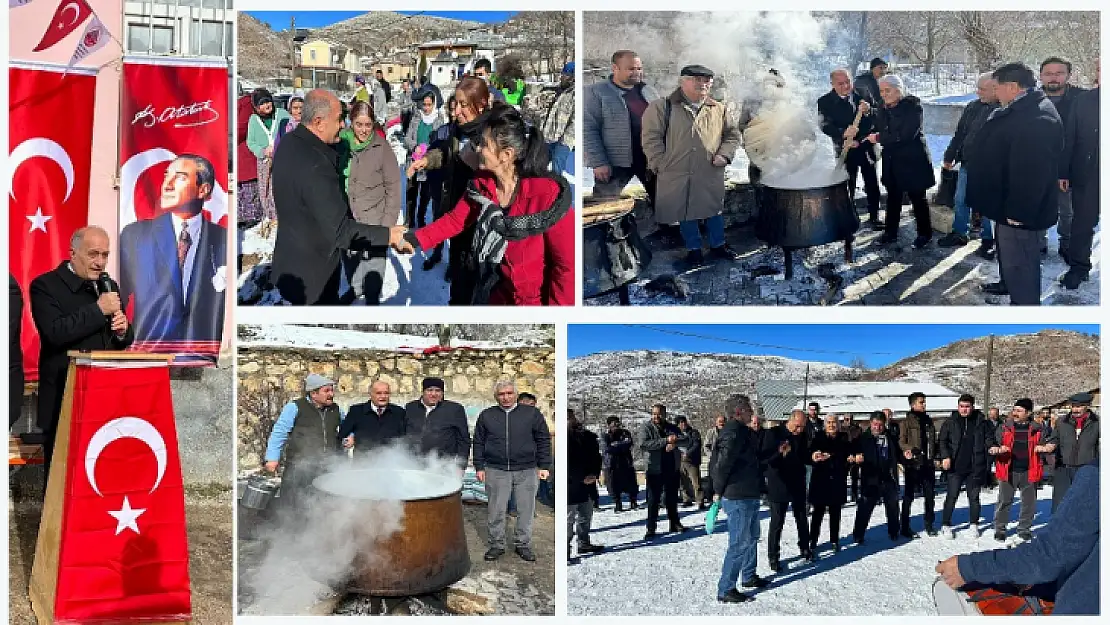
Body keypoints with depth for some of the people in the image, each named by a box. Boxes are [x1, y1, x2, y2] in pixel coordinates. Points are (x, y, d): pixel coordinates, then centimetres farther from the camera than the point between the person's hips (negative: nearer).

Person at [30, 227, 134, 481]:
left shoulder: (107, 287, 15)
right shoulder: (45, 286, -5)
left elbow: (123, 341, 19)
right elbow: (54, 333, -21)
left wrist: (123, 330, -4)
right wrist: (99, 310, -19)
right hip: (64, 402, -5)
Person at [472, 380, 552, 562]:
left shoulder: (532, 413, 6)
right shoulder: (486, 415, 9)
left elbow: (543, 441, 7)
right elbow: (478, 443, 12)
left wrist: (544, 466, 1)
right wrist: (479, 467, 5)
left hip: (527, 472, 0)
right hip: (496, 471, 0)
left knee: (526, 510, 4)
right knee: (496, 511, 3)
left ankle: (523, 545, 17)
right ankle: (496, 545, 15)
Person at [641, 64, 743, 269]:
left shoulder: (718, 109, 7)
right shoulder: (662, 107, -4)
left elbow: (733, 134, 15)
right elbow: (651, 137, -5)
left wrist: (724, 154, -1)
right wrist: (661, 165, -10)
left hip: (712, 174, 2)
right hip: (677, 177, -2)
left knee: (714, 211, 12)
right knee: (685, 214, 9)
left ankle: (718, 246, 30)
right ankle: (693, 250, 24)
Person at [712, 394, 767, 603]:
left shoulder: (745, 432, 13)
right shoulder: (734, 433, -21)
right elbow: (722, 463, -25)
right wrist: (718, 491, -18)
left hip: (749, 496, 11)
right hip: (738, 498, -11)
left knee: (752, 538, 24)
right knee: (740, 543, -6)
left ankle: (748, 576, 40)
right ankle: (725, 590, -1)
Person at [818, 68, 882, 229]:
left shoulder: (863, 95, 1)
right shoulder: (825, 101, -8)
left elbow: (877, 118, 2)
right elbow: (825, 126, -17)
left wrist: (868, 110, -21)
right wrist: (843, 133, -35)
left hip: (867, 147, 3)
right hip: (847, 150, -3)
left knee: (872, 185, 12)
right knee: (848, 187, 0)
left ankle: (873, 216, 27)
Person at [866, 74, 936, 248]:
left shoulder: (913, 106, -15)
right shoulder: (883, 109, 7)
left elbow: (906, 135, -23)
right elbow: (877, 131, 9)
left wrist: (879, 138, -18)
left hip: (912, 161, -6)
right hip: (892, 161, 6)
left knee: (917, 197, 5)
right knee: (893, 196, 13)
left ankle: (925, 233, 17)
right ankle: (890, 232, 23)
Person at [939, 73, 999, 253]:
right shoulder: (972, 107, 5)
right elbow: (959, 134, 12)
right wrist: (949, 157, 14)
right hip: (967, 164, 6)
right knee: (961, 201, 15)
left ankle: (988, 239, 20)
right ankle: (960, 233, 31)